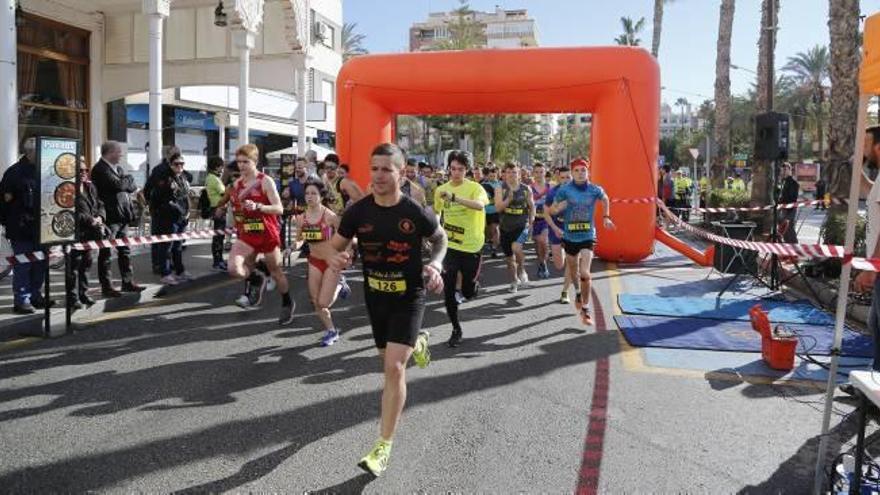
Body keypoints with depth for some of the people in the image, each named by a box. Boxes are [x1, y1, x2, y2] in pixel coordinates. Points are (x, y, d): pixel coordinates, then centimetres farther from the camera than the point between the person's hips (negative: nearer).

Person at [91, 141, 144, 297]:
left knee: (125, 251, 13)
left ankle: (128, 282, 22)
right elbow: (118, 185, -22)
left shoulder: (118, 168, 16)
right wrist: (129, 179, -4)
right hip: (109, 217, -9)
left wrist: (127, 183, -9)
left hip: (122, 216, 9)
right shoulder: (100, 169, -12)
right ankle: (106, 287, 7)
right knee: (106, 253, 1)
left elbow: (130, 186, 12)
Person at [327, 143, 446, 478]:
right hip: (375, 296, 4)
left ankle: (383, 446, -1)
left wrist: (435, 265, -16)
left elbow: (440, 239, 3)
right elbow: (337, 245, 2)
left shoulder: (416, 213, -17)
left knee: (394, 367, -14)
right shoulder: (358, 211, -10)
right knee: (388, 359, 23)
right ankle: (417, 342, 61)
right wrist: (336, 258, -22)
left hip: (409, 298, -4)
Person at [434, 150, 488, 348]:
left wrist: (454, 197, -43)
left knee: (468, 292, 8)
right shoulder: (441, 190, 2)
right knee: (448, 290, -5)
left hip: (472, 246, -2)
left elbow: (479, 205, -33)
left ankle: (473, 278, 46)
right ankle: (456, 329, 16)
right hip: (450, 245, 2)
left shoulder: (474, 187, -11)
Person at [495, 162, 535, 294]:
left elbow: (532, 206, 14)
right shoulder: (500, 189, -3)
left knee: (516, 247, -30)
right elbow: (498, 208, -13)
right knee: (509, 257, 12)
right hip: (505, 227, 2)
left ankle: (522, 270, -3)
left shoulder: (526, 189, 1)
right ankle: (514, 280, 34)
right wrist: (509, 199, -27)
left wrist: (531, 220, 4)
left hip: (522, 225, -2)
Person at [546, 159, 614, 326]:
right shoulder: (564, 190, -8)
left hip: (588, 237, -1)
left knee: (584, 274, -15)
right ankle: (578, 295, 46)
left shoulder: (595, 190, -5)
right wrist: (558, 207, -24)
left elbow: (605, 199, 17)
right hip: (569, 237, 1)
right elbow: (551, 210, -3)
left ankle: (585, 309, -2)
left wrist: (606, 217, 10)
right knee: (574, 272, 16)